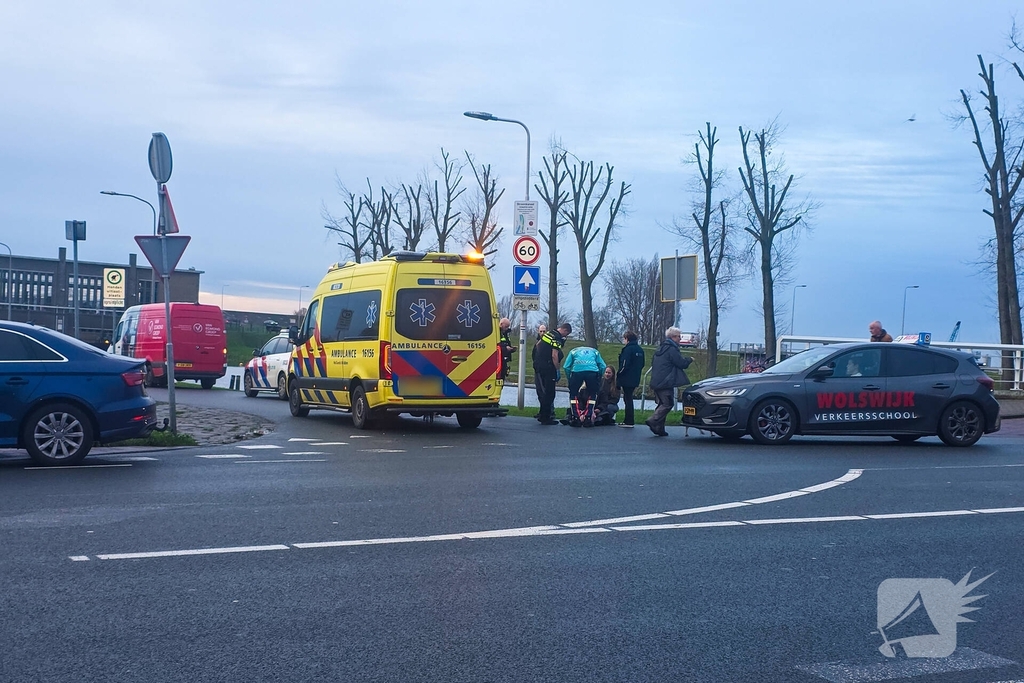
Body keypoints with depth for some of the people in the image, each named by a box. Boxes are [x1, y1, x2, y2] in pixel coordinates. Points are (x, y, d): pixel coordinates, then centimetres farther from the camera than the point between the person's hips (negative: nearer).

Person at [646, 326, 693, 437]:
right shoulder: (672, 349, -11)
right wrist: (690, 360, 9)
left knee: (662, 403, 12)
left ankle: (659, 428, 8)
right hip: (666, 382, -9)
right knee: (668, 403, -6)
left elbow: (653, 364, 25)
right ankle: (653, 420, -19)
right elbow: (682, 363, -10)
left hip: (656, 382, 9)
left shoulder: (660, 348, 18)